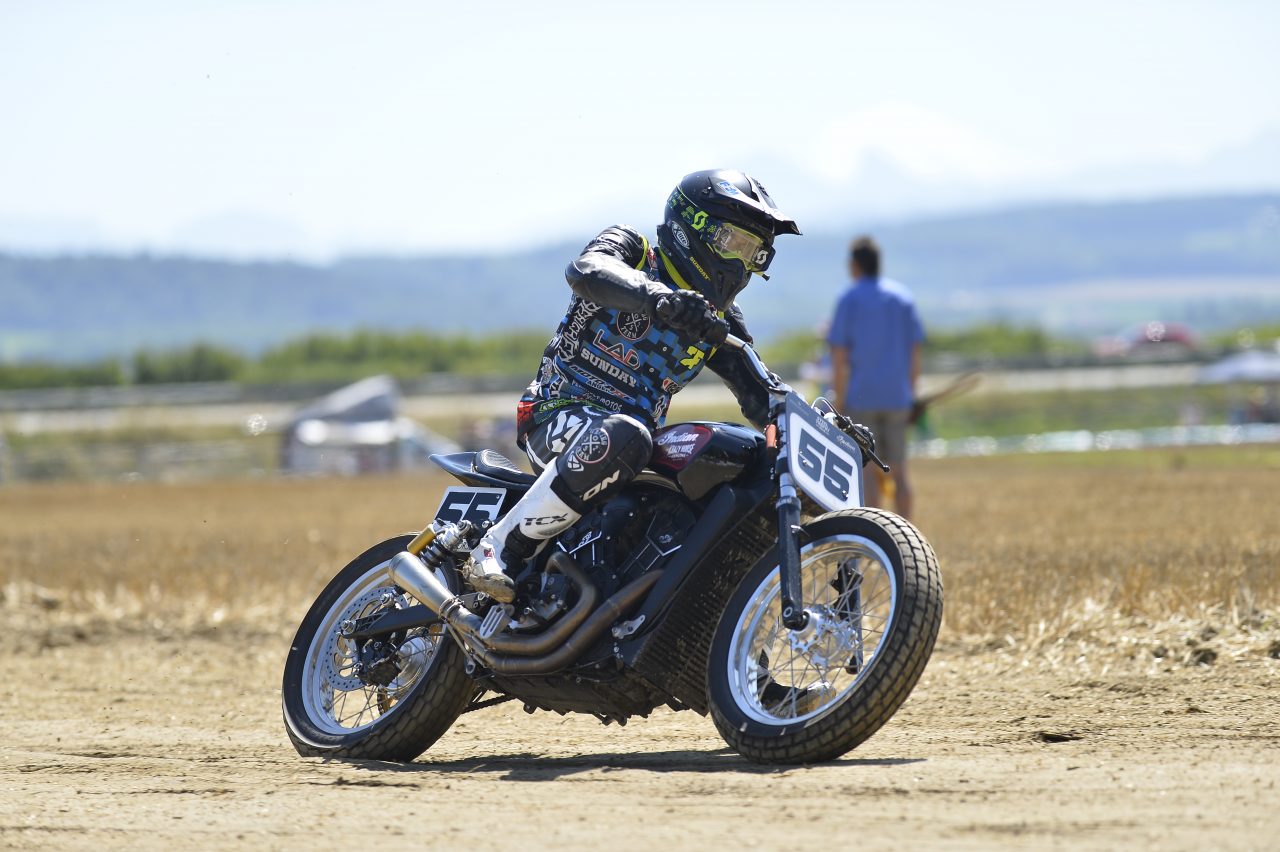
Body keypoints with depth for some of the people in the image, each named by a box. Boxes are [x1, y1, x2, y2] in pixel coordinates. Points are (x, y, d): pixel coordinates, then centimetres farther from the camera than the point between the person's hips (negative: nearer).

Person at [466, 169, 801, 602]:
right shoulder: (631, 250, -3)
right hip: (562, 417, -7)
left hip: (636, 436, 7)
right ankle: (501, 548, -33)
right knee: (621, 437, -41)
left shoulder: (718, 320, 15)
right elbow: (586, 269, -27)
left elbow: (762, 396, 12)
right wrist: (660, 297, -46)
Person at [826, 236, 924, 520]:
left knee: (866, 470, -2)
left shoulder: (849, 299, -4)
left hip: (860, 397, -4)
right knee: (898, 471, 8)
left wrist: (839, 402, -4)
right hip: (897, 397, 4)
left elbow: (839, 357, -8)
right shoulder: (903, 297, 9)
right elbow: (915, 353, 9)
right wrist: (910, 395, 15)